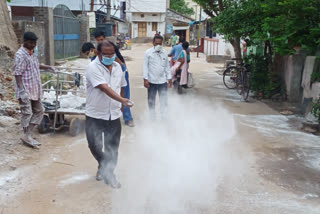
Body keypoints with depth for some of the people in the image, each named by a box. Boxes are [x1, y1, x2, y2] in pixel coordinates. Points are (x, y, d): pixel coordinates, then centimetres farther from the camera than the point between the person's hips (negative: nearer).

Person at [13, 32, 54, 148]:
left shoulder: (33, 52, 10)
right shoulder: (20, 55, -17)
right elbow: (17, 74, -20)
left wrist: (44, 67, 22)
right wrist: (21, 91, -26)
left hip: (35, 89, 9)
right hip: (25, 90, -9)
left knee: (38, 111, 12)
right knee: (27, 113, -2)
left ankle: (28, 133, 20)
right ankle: (27, 136, 10)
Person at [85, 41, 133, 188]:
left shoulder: (117, 67, 5)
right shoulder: (93, 68, -15)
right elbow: (104, 88, -29)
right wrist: (122, 100, -41)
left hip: (113, 114, 4)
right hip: (95, 115, -4)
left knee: (112, 147, 6)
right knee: (94, 146, 4)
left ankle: (109, 172, 23)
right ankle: (103, 165, 33)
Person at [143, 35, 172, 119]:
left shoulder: (164, 53, 5)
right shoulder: (148, 52, -5)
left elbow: (167, 66, 11)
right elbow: (145, 66, -5)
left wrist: (169, 78, 9)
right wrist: (145, 79, -11)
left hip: (163, 81, 2)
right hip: (152, 81, -2)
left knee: (164, 100, 6)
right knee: (151, 100, 9)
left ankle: (164, 116, 19)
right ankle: (152, 117, 24)